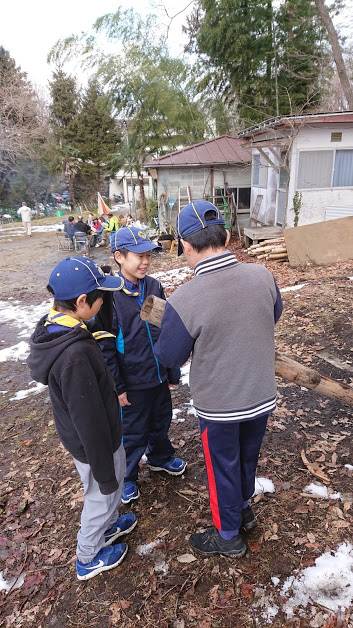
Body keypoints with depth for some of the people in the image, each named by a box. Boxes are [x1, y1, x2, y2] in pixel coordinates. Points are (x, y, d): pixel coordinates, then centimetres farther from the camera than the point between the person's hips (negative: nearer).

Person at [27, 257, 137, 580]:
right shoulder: (75, 355, -38)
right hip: (94, 444, -8)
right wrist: (105, 470, -17)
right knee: (102, 496, 19)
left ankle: (108, 526, 57)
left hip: (78, 435, 8)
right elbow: (90, 421, -29)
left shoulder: (52, 328, -8)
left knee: (102, 493, 31)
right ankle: (88, 558, 44)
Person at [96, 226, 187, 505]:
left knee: (161, 422, 25)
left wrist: (173, 371, 8)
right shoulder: (109, 295, -19)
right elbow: (105, 347, -16)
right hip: (132, 382, -5)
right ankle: (127, 477, 38)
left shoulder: (154, 286, -4)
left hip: (159, 376, 5)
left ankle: (161, 457, 52)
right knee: (133, 433, 14)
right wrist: (117, 386, -13)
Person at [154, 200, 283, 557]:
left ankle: (229, 536, 43)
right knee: (248, 457, 29)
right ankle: (244, 509, 55)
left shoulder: (184, 300, -30)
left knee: (223, 467, 20)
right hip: (262, 395, 5)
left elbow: (169, 358, -14)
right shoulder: (262, 276, -16)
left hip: (219, 405, -4)